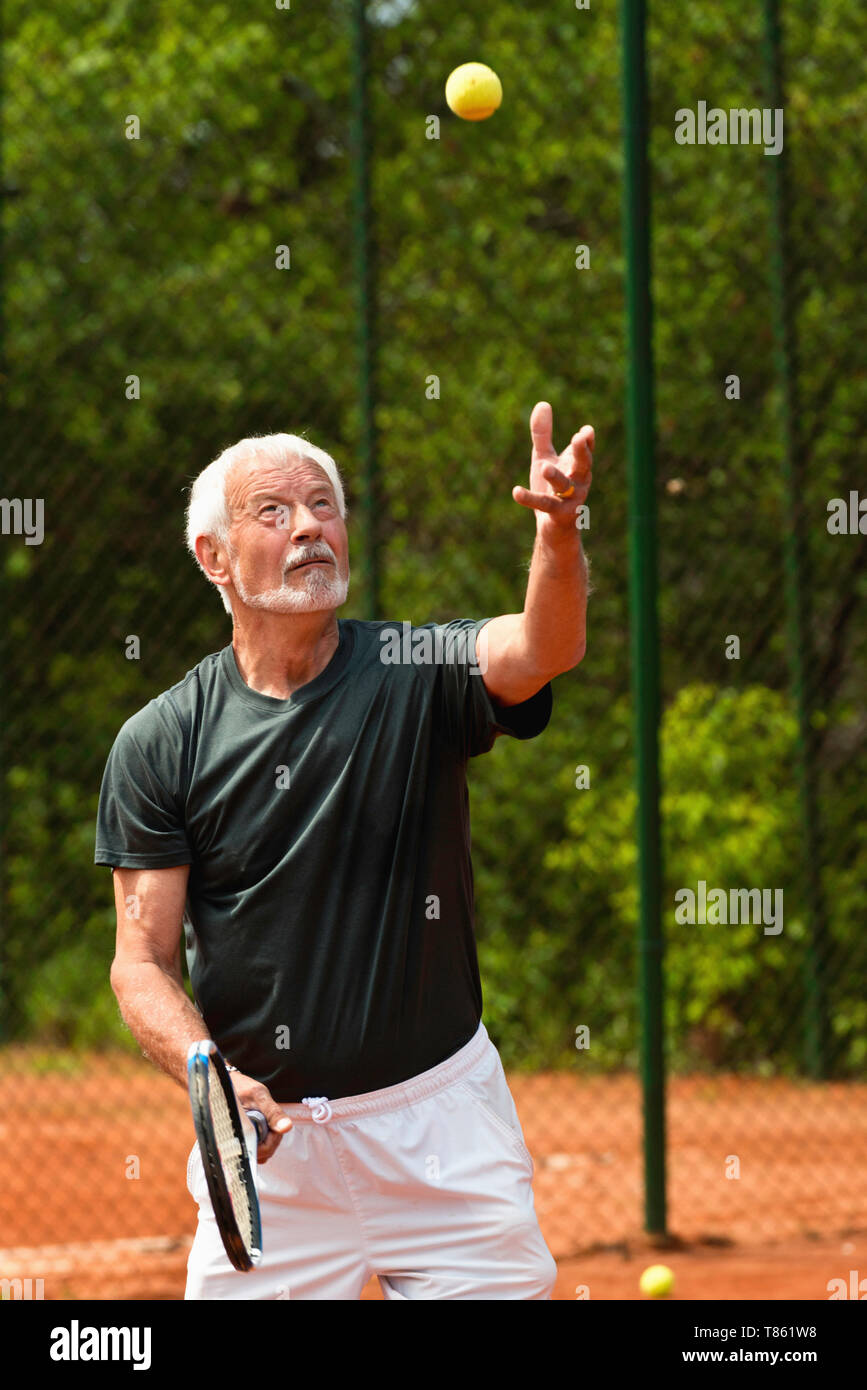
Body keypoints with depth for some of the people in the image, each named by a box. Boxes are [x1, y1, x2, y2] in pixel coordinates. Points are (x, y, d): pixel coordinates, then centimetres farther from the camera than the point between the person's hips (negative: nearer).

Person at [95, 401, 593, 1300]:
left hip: (442, 1124, 0)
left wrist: (559, 535, -45)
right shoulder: (159, 743, -1)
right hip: (265, 1144, 0)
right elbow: (143, 962, -1)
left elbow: (541, 650, -24)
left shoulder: (417, 677, -3)